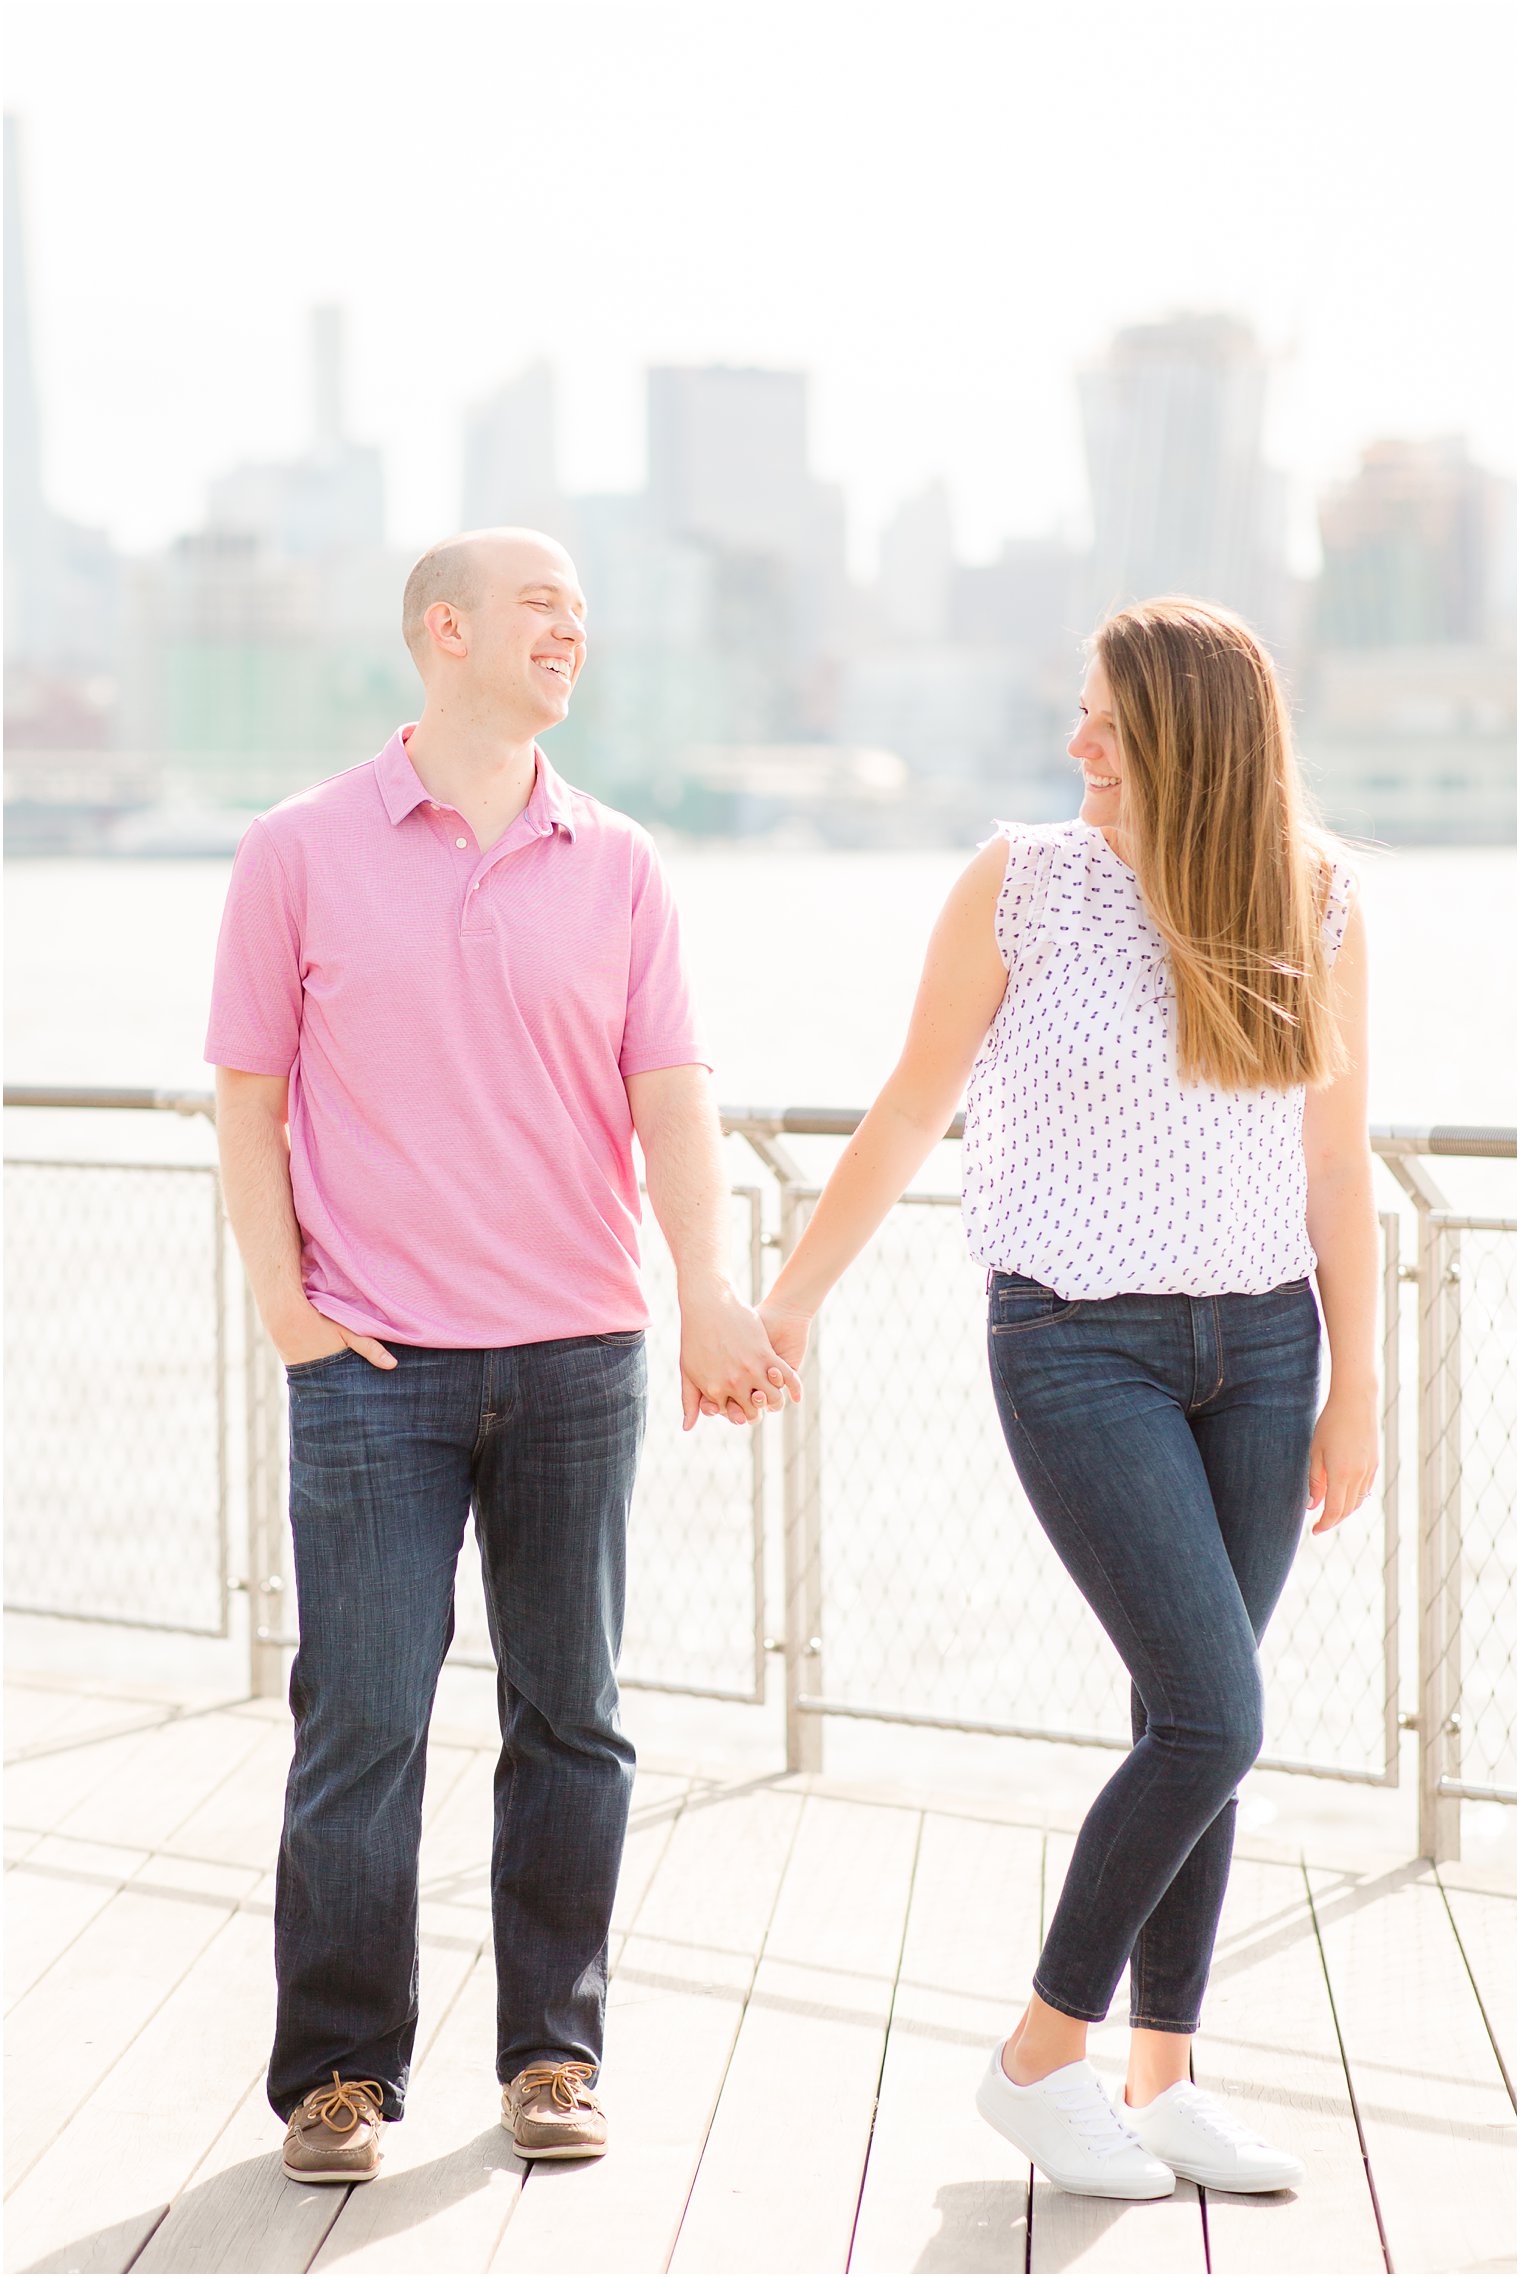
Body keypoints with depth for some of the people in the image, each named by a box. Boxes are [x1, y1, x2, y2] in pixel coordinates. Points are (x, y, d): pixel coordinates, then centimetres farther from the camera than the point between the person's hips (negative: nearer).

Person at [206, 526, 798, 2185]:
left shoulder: (616, 865, 7)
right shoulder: (303, 853, 2)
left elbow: (670, 1098, 1)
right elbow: (249, 1094, 4)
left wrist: (709, 1293, -13)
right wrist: (281, 1298, -5)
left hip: (578, 1358, 3)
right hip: (373, 1365, -2)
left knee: (570, 1720, 8)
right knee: (361, 1722, -2)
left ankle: (552, 2053, 20)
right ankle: (338, 2070, 11)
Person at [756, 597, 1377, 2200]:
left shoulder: (1312, 908, -1)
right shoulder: (1025, 884, -9)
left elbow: (1335, 1165, 4)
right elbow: (909, 1113, -1)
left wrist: (1354, 1392, 4)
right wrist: (787, 1306, 1)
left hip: (1260, 1344, 4)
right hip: (1082, 1346, -4)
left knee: (1189, 1722, 6)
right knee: (1215, 1722, -10)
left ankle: (1162, 2080, 18)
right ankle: (1039, 2058, 6)